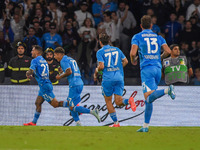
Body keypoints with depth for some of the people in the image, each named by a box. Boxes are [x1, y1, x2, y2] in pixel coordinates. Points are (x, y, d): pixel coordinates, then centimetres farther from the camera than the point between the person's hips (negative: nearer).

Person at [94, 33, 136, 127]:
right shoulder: (117, 49, 14)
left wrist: (96, 71, 9)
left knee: (108, 101, 11)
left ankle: (115, 122, 6)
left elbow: (101, 66, -11)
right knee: (118, 102, 4)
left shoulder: (100, 52, -1)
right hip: (119, 78, 4)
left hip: (108, 79, -4)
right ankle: (129, 101, -27)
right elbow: (125, 61, 15)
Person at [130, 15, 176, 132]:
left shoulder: (137, 37, 5)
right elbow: (168, 51, 4)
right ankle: (146, 126, 11)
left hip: (146, 68, -5)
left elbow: (133, 53, -8)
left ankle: (167, 90, -44)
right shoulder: (158, 37, 16)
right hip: (158, 68, 5)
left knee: (149, 98, -17)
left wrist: (133, 61, 13)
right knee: (148, 99, 12)